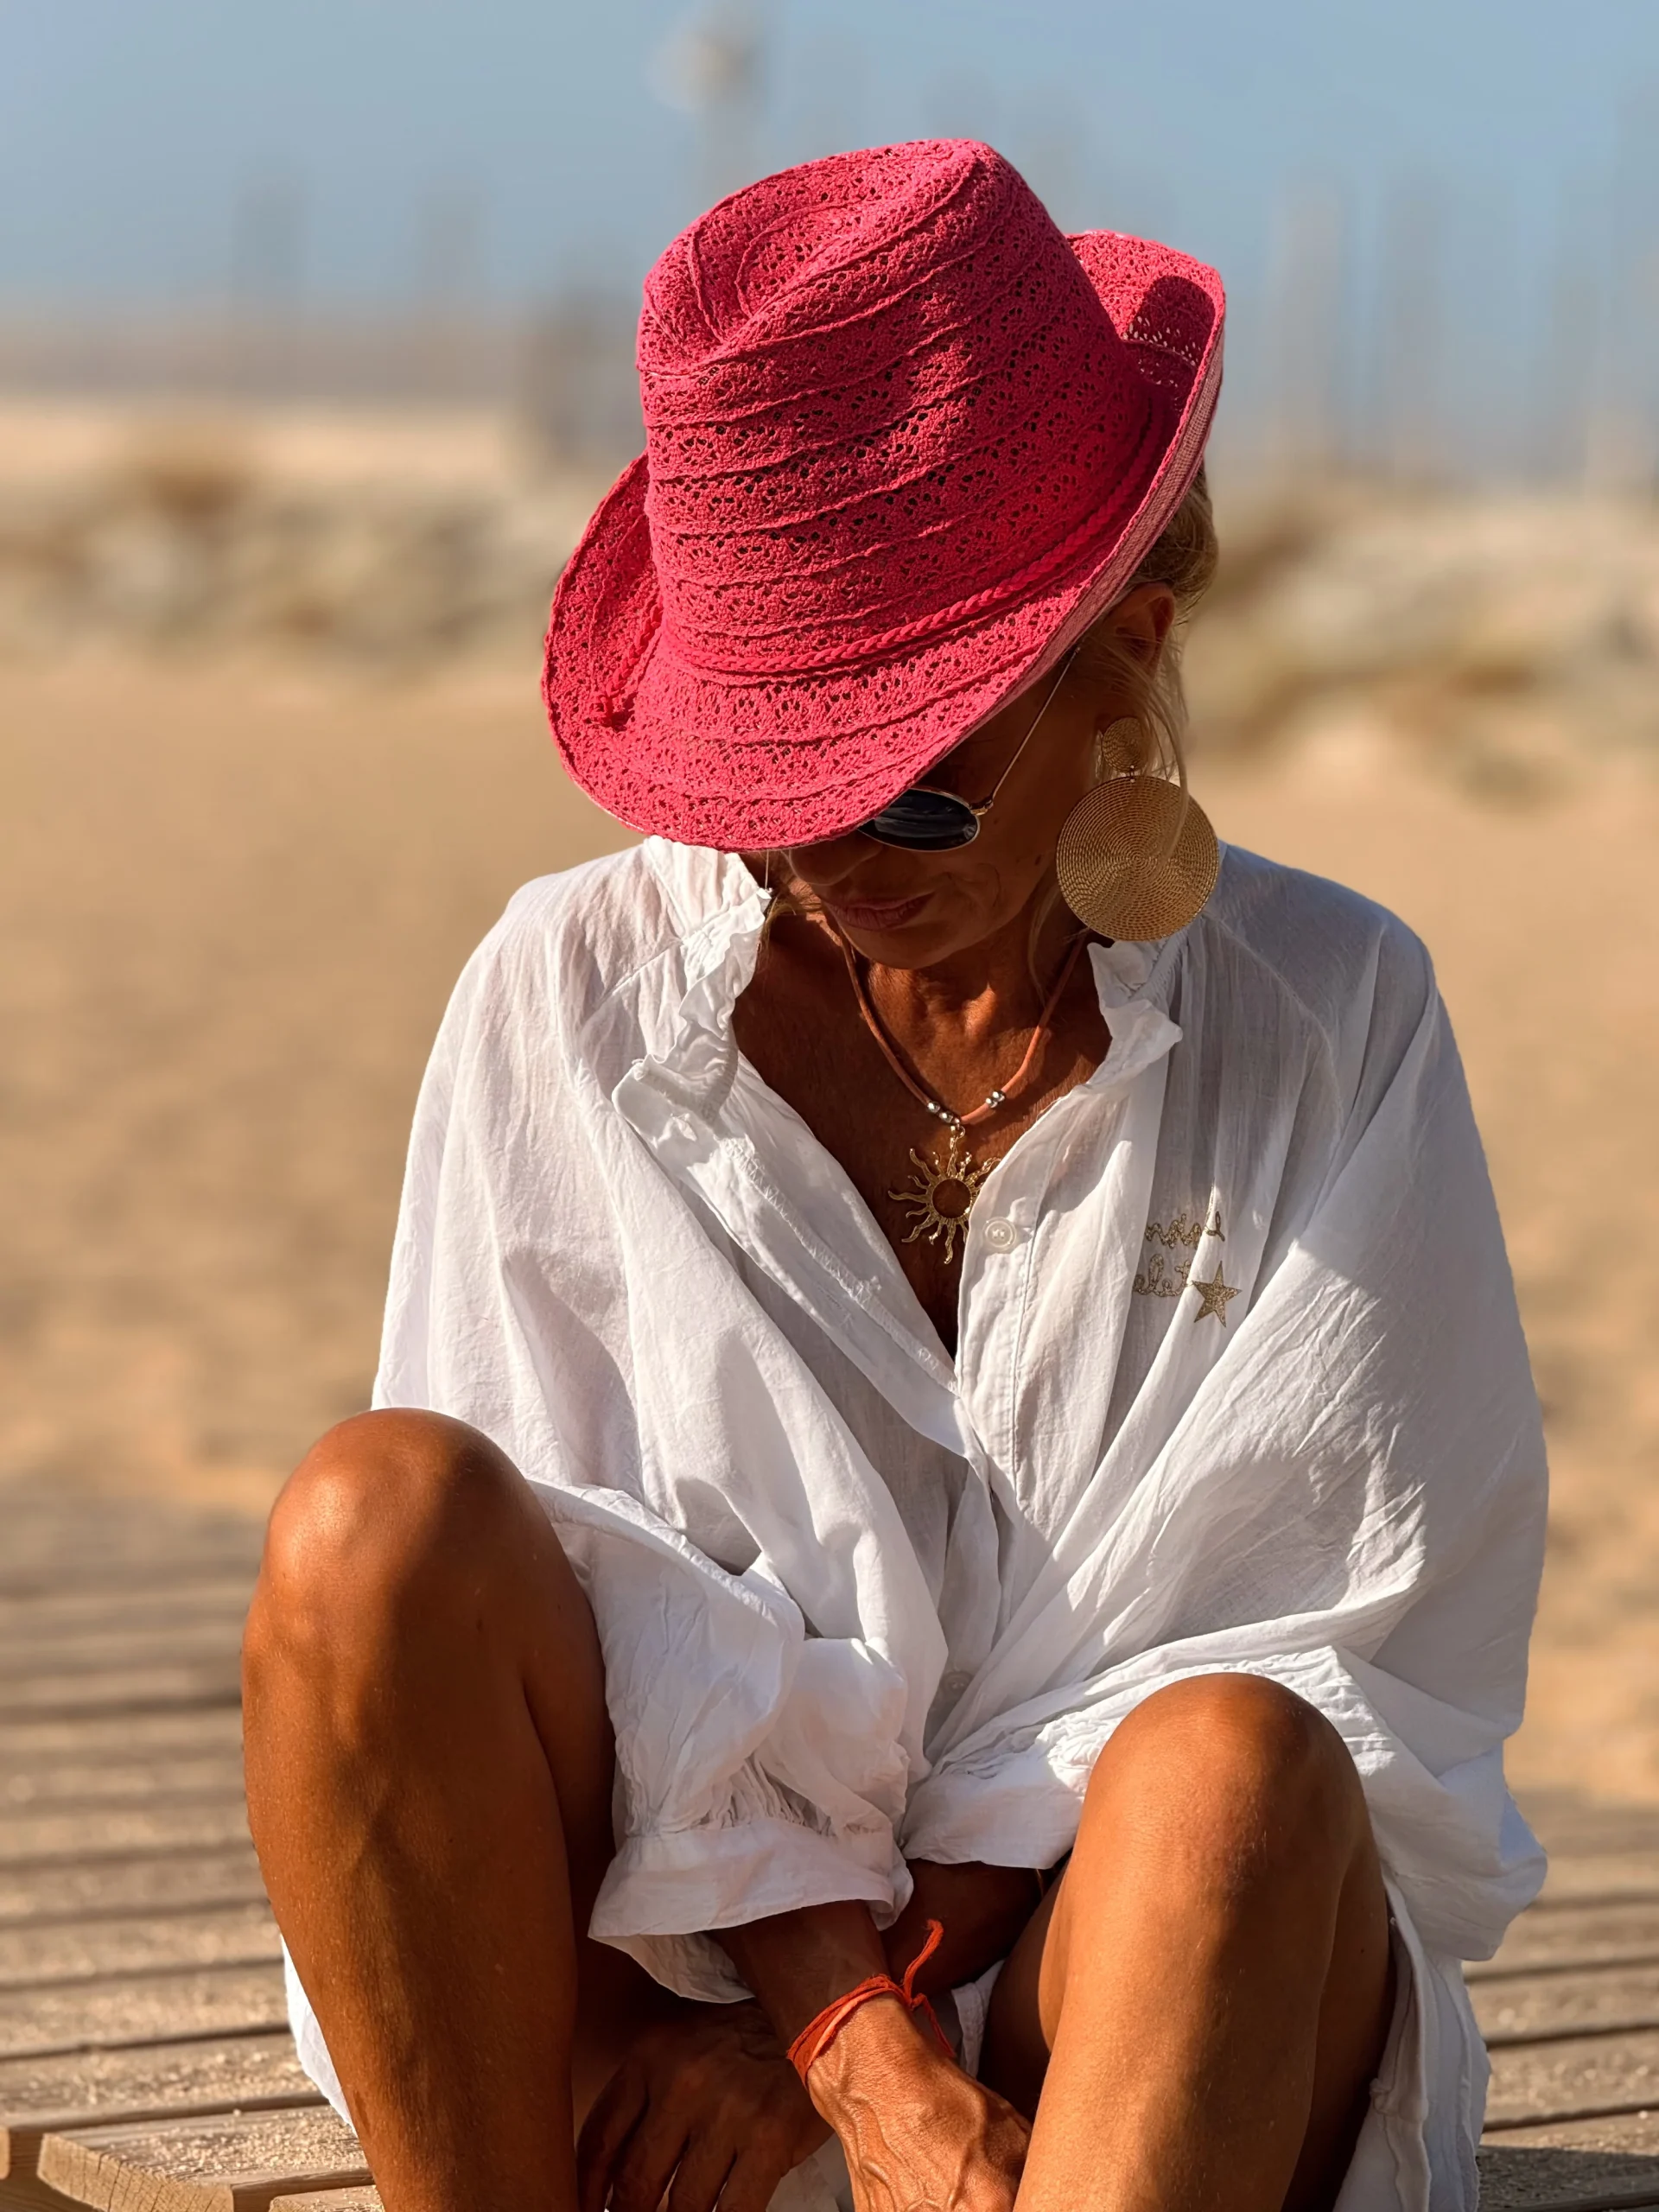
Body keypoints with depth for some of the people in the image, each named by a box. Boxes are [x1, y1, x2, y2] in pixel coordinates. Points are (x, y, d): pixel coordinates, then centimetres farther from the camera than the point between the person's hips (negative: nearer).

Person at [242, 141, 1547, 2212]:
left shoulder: (1331, 1020, 0)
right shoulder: (570, 994, 2)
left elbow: (1363, 1654, -4)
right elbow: (587, 1628, -3)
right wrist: (854, 2030, -18)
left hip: (1104, 1980, 0)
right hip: (664, 1947, 1)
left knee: (1232, 1768, -36)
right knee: (379, 1519, -27)